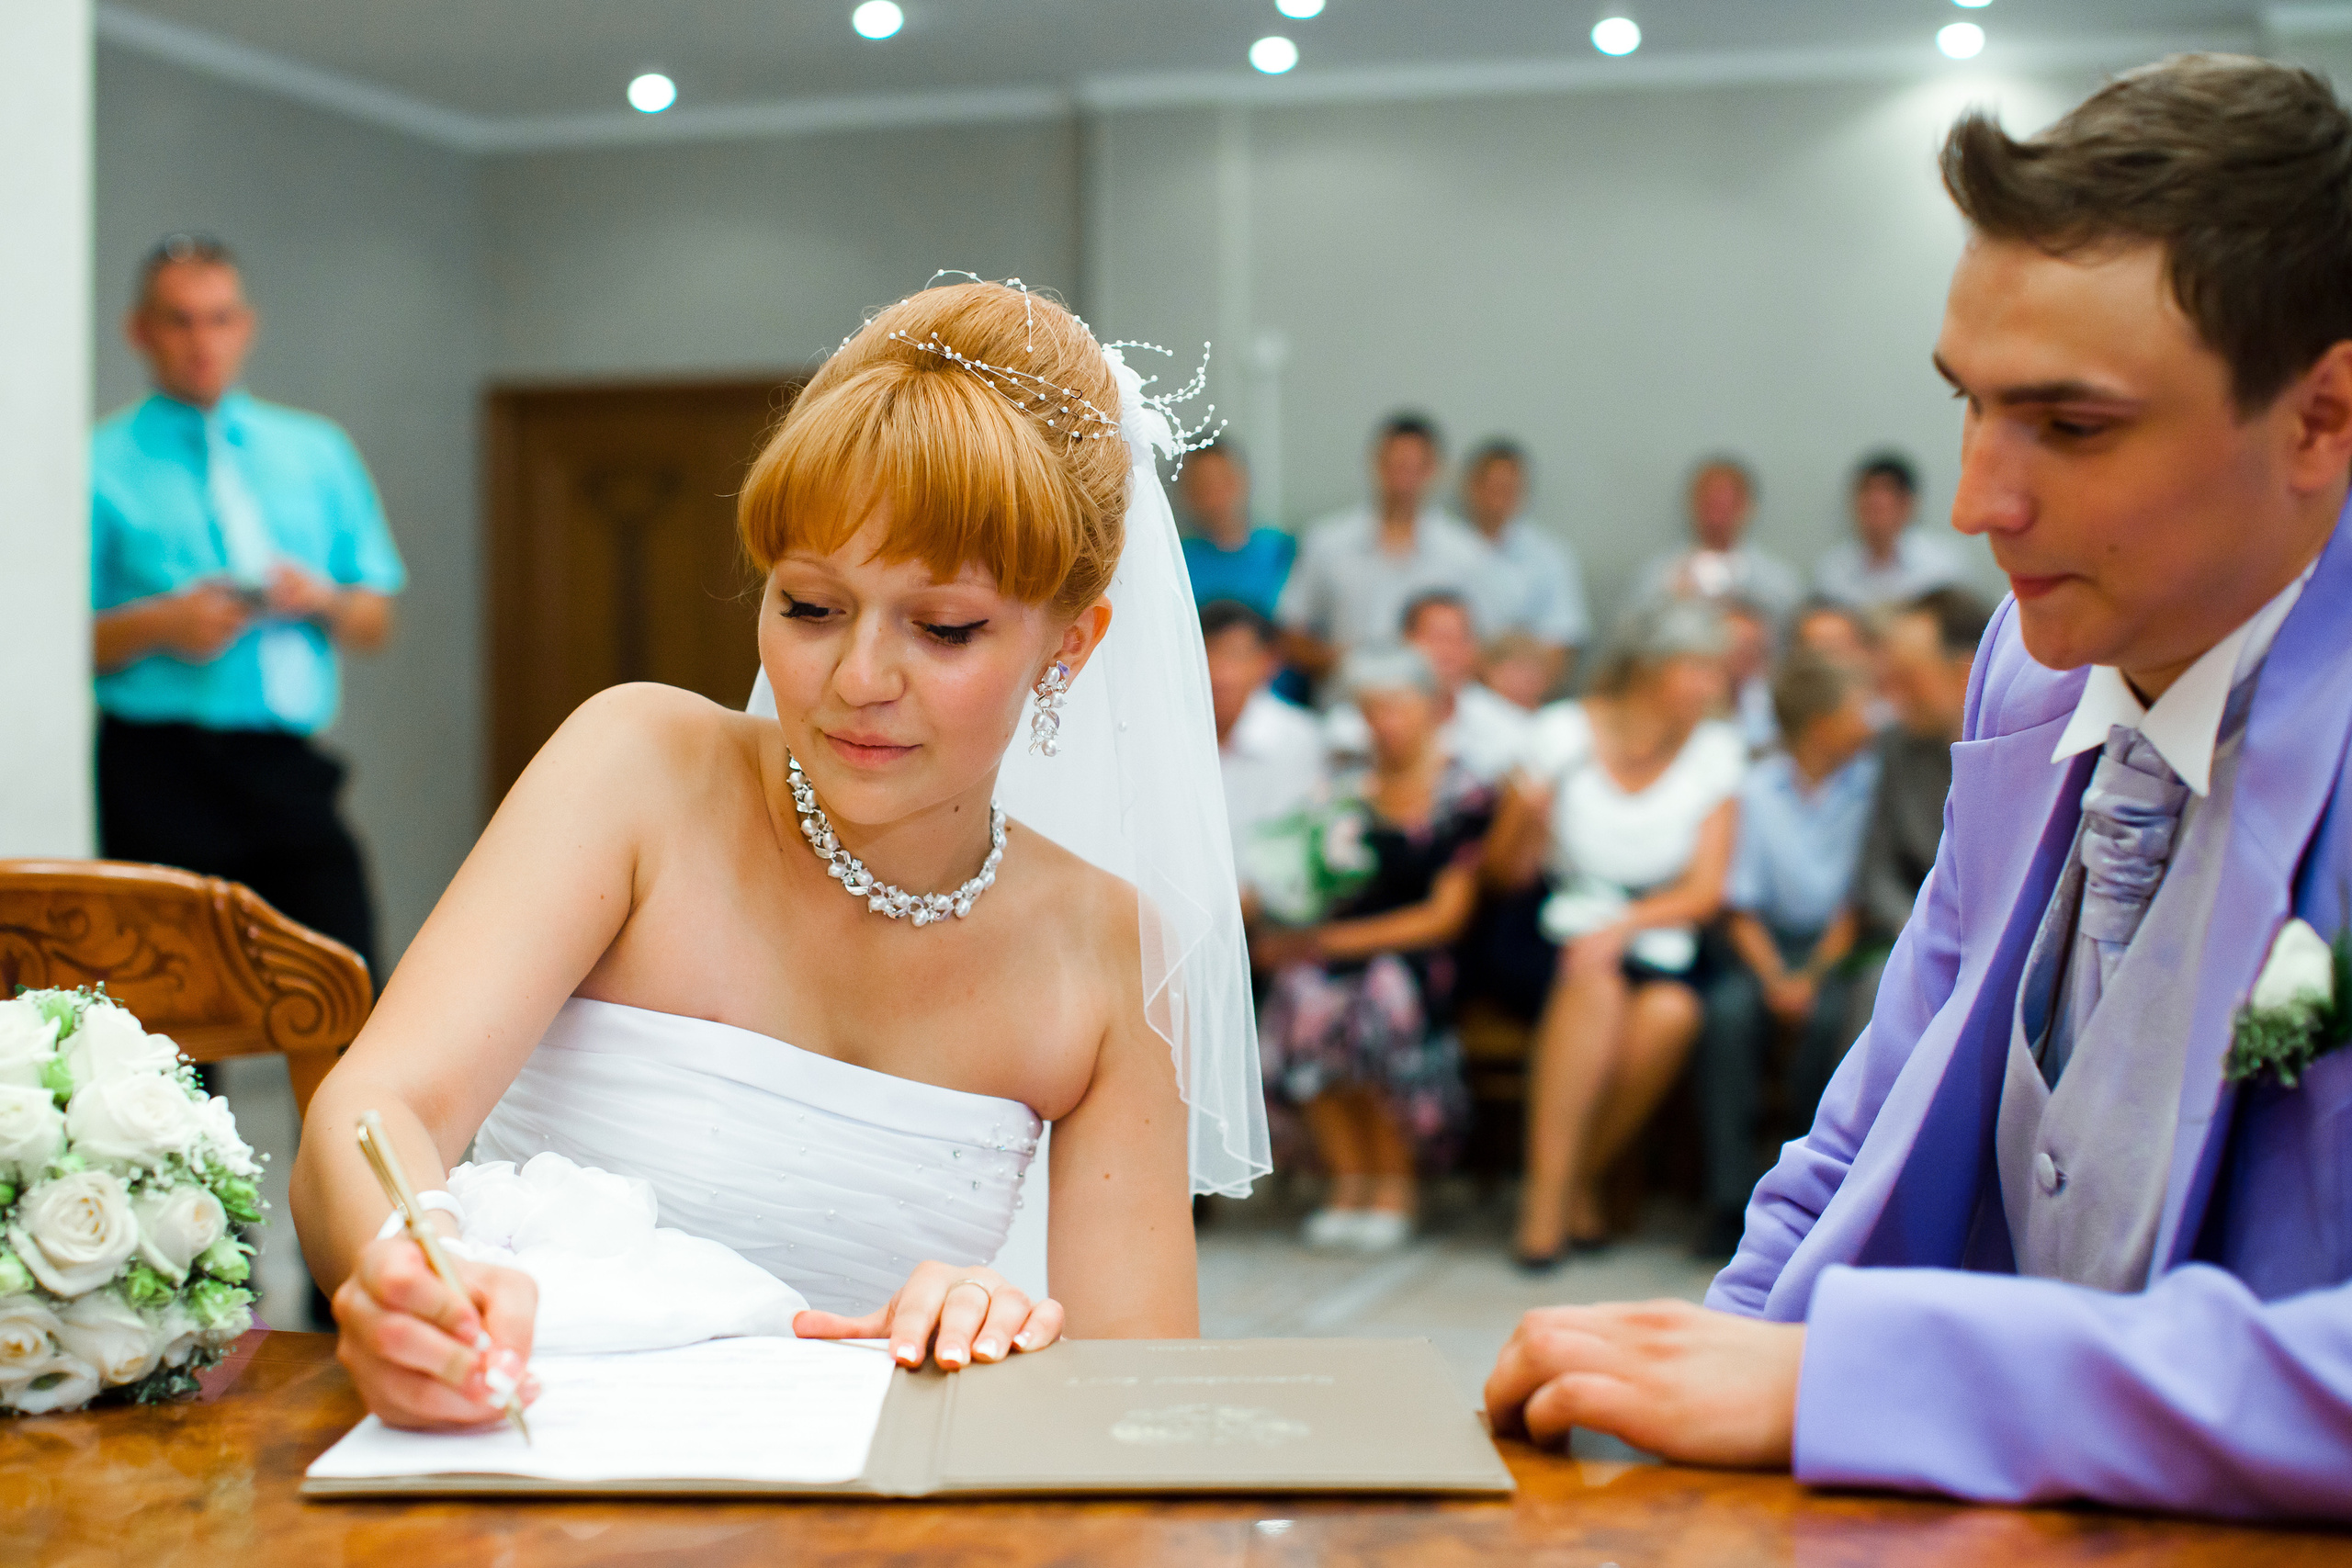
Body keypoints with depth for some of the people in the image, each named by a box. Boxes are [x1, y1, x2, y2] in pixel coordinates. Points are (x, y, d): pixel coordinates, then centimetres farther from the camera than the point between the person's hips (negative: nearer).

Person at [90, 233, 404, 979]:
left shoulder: (319, 452, 18)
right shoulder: (103, 465, 6)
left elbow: (375, 624, 17)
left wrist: (322, 601, -4)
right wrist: (159, 625, -15)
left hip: (291, 772, 3)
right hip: (162, 772, -3)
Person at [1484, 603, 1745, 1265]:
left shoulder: (1717, 751, 1)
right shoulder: (1566, 732, -5)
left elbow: (1705, 890, -4)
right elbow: (1504, 875, -3)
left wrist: (1624, 927, -21)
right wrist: (1524, 819, -24)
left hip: (1657, 932, 2)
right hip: (1561, 921, -2)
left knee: (1672, 1010, -31)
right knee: (1596, 986, -35)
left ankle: (1582, 1179, -12)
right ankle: (1548, 1194, -30)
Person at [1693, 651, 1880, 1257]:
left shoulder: (1868, 782, 0)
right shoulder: (1756, 790, 2)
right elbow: (1740, 905, 2)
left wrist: (1813, 974, -14)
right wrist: (1773, 977, -14)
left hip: (1837, 944, -1)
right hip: (1769, 942, 1)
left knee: (1832, 1014, -32)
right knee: (1728, 1012, -29)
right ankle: (1731, 1201, -26)